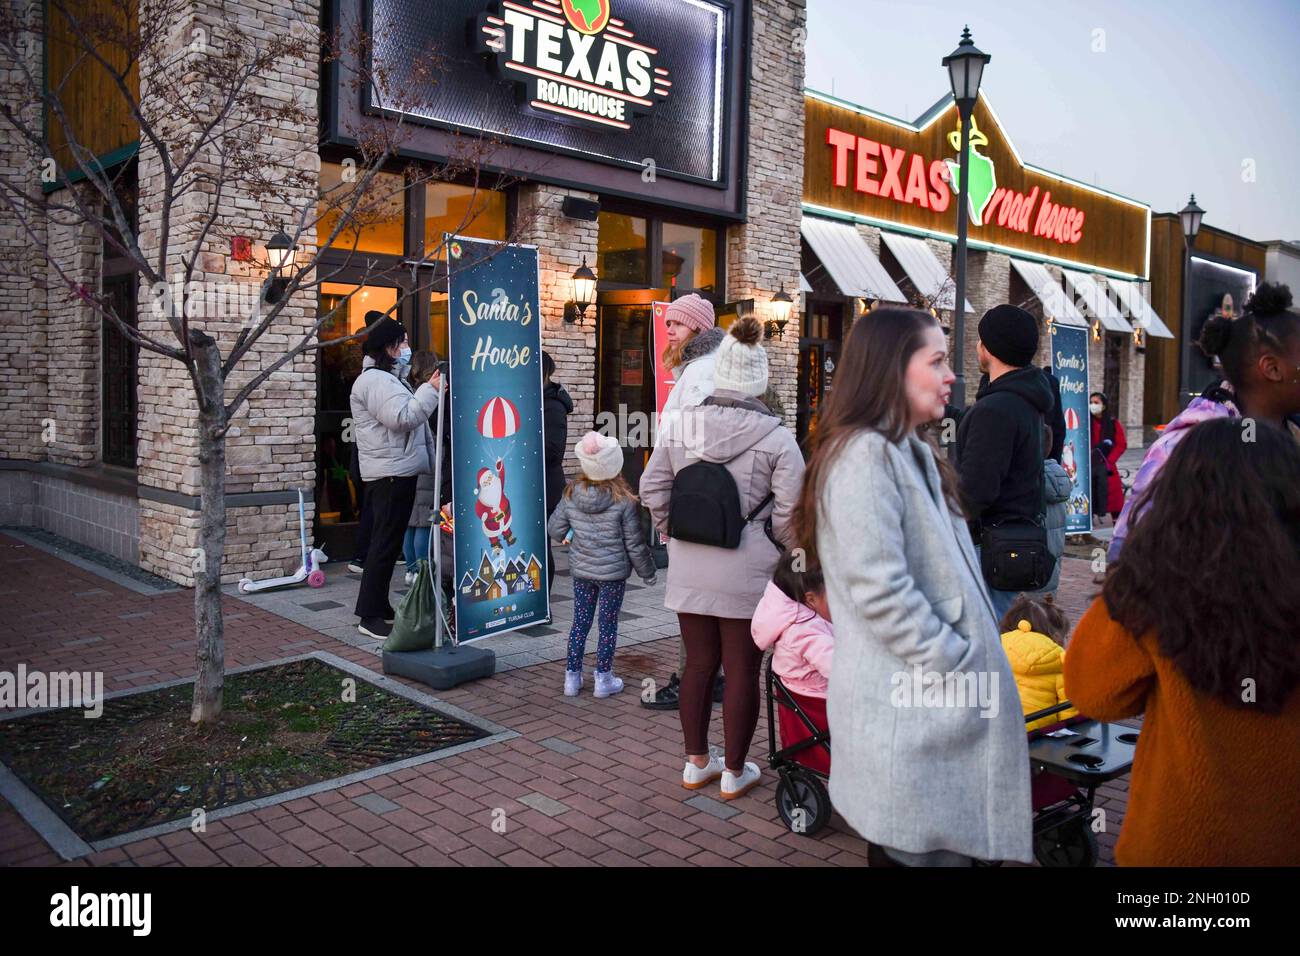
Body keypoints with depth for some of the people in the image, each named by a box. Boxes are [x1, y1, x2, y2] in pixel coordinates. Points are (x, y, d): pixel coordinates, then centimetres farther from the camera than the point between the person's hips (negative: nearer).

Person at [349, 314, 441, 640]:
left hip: (398, 471, 11)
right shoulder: (375, 380, -14)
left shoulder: (387, 378, 21)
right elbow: (403, 418, -24)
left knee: (387, 542, 15)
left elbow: (406, 416, 25)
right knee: (386, 543, -8)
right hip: (390, 472, -11)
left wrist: (428, 391, 13)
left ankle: (380, 607, 23)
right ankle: (370, 616, -3)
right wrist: (430, 390, -19)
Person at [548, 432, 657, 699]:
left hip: (581, 570, 3)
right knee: (608, 624, 9)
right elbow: (634, 543, -11)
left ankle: (572, 677, 21)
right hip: (613, 572, -3)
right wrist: (647, 571, 3)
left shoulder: (571, 494, -9)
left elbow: (555, 530, 0)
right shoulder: (623, 500, -18)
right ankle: (603, 679, 18)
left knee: (580, 623, 14)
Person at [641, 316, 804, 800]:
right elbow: (791, 509, -13)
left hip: (689, 571, 4)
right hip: (747, 574, -4)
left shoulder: (680, 426, -1)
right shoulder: (776, 437, -12)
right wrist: (781, 548, 5)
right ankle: (735, 772, 21)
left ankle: (697, 762, 29)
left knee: (698, 662, 16)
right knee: (742, 670, 9)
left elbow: (653, 489, 3)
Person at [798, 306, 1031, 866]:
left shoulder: (911, 453, 17)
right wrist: (962, 668, -15)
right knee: (918, 850, 1)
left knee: (949, 840, 18)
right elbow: (881, 592, -23)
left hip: (934, 692, 10)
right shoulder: (863, 455, -17)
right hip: (907, 699, -10)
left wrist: (968, 659, 13)